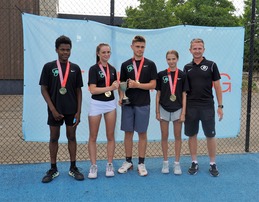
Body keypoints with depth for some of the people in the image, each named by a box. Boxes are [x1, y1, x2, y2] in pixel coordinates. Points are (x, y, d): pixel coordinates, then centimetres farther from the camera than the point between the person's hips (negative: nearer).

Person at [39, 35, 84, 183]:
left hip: (71, 110, 1)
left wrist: (79, 111, -2)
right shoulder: (49, 67, -3)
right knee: (54, 138, 7)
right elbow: (44, 89, -3)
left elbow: (78, 91, 5)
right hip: (55, 110, -1)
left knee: (72, 137, 8)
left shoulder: (75, 68, 3)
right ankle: (53, 169, 19)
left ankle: (73, 168, 18)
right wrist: (53, 109, -10)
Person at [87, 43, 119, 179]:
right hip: (96, 104, -4)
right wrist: (110, 87, -16)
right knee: (93, 137, 3)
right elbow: (92, 90, -14)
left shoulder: (112, 69, 9)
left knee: (110, 136, 7)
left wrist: (117, 86, -4)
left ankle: (110, 165, 18)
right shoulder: (94, 69, -7)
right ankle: (93, 166, 13)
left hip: (110, 103, 4)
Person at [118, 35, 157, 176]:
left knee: (142, 134, 4)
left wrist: (137, 85, -15)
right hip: (128, 104, 2)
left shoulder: (150, 64, 1)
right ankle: (128, 161, 19)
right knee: (128, 133, 7)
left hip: (143, 104, -2)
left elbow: (153, 85, -4)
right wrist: (121, 97, -8)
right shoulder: (125, 64, 8)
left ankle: (141, 163, 14)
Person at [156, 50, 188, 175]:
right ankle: (165, 162, 19)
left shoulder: (182, 75, -1)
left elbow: (184, 95, 0)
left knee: (177, 137, 7)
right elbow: (158, 94, 4)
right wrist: (157, 111, 1)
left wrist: (183, 113, -5)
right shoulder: (161, 74, 1)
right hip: (164, 109, 1)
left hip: (177, 109, -1)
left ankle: (177, 163, 17)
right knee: (164, 137, 7)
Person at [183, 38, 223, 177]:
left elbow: (217, 86, 1)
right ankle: (194, 163, 21)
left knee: (210, 136, 5)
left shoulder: (211, 65, 0)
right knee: (192, 135, 8)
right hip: (190, 107, 2)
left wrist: (220, 106, -3)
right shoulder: (187, 67, 7)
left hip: (207, 107, -2)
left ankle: (213, 164, 18)